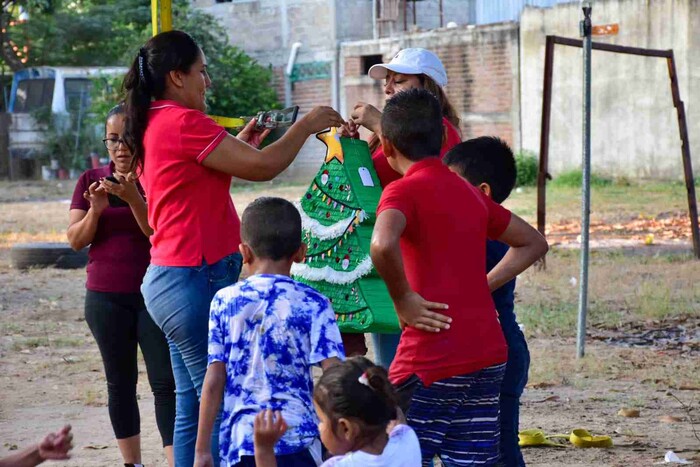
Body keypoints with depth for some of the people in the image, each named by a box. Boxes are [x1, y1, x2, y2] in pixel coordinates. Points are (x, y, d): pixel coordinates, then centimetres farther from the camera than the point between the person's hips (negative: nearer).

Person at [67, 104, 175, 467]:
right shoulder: (91, 181, 7)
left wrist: (133, 199, -27)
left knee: (165, 383, -9)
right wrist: (96, 210, -16)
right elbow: (76, 240, 3)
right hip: (105, 299, 3)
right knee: (120, 382, 7)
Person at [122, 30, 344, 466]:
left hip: (170, 278, 10)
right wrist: (306, 125, 0)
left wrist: (241, 143, 18)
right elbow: (263, 166, -14)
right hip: (197, 279, -10)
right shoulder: (184, 122, -16)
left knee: (193, 407, 13)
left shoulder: (153, 125, 14)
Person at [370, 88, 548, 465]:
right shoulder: (469, 193, 14)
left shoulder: (403, 191, -8)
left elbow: (382, 244, -30)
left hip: (431, 363, -7)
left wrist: (404, 300, -15)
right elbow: (533, 243, 27)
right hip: (487, 357, 7)